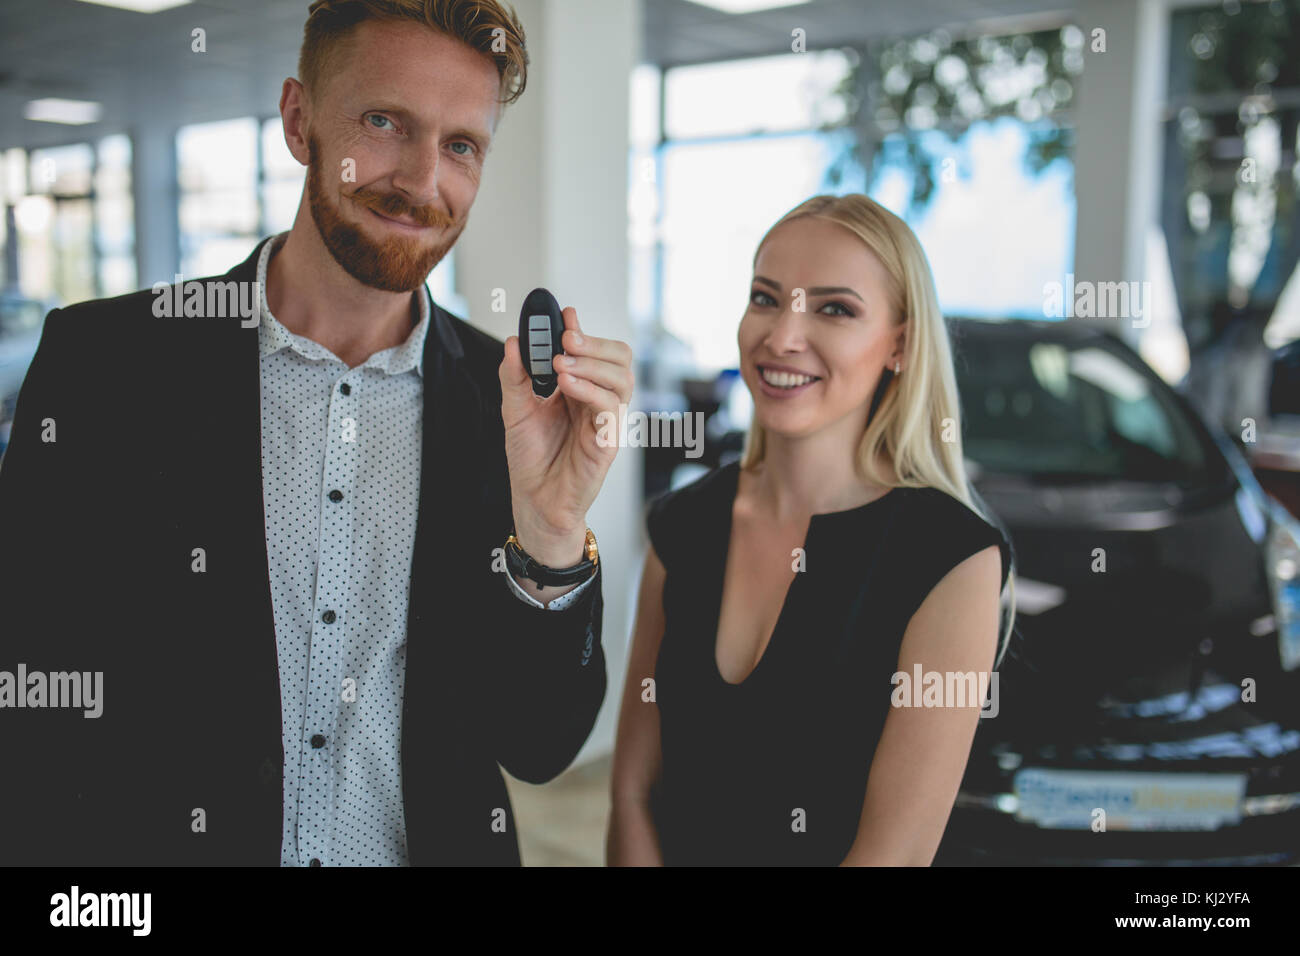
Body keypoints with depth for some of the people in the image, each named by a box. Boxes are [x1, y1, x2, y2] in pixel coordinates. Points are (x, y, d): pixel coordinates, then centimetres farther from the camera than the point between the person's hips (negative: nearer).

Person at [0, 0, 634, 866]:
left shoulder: (506, 400, -9)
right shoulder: (102, 362, -13)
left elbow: (538, 749, -9)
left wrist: (552, 537, -24)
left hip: (432, 843, 2)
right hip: (162, 842, -1)